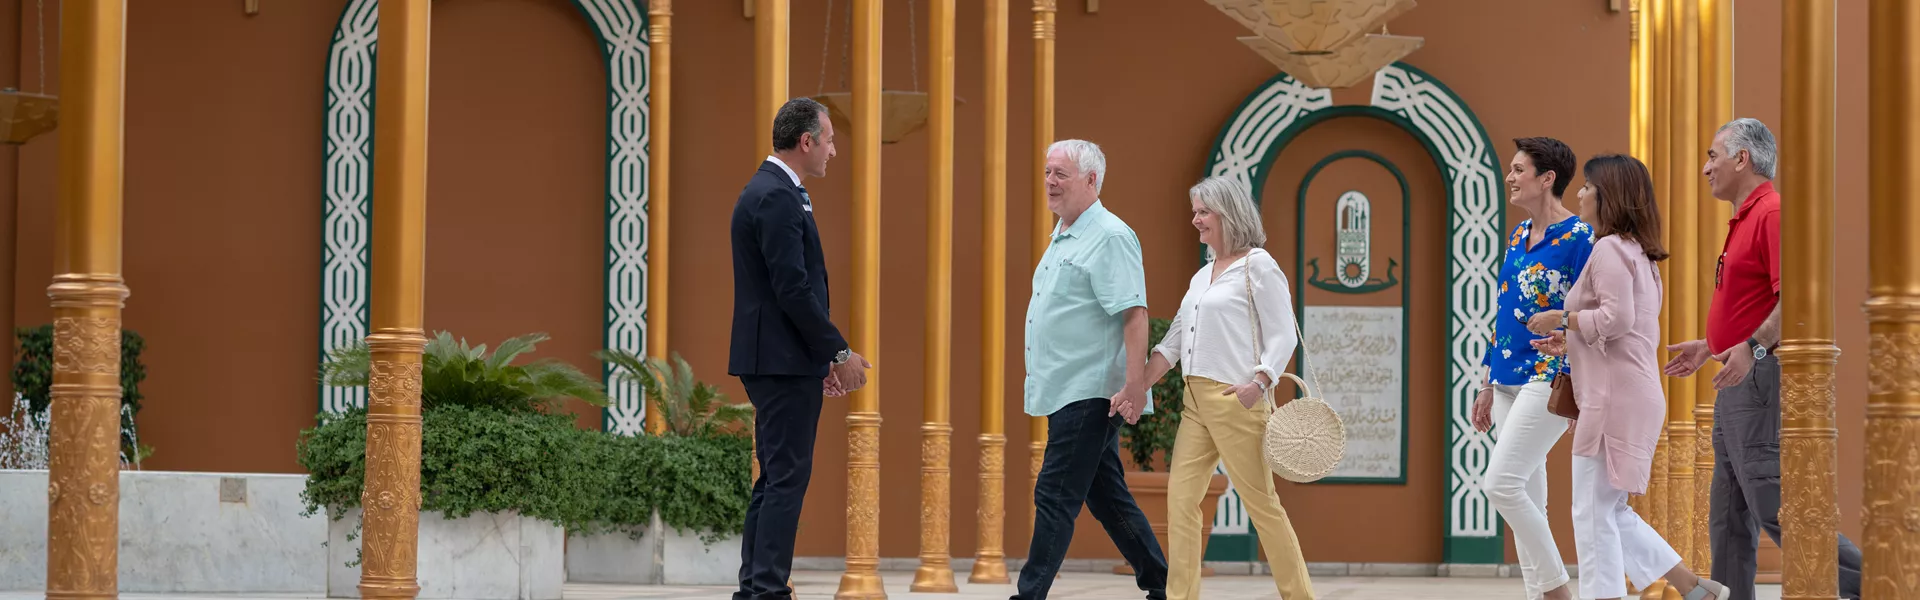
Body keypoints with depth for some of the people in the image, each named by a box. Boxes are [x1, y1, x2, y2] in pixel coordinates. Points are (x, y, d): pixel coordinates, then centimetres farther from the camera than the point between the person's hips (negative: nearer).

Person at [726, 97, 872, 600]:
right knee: (787, 478, -8)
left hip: (778, 361, 10)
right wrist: (839, 352, -14)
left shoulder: (769, 192, 17)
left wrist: (821, 355, 19)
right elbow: (792, 289, -21)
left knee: (775, 478, 13)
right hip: (784, 361, -10)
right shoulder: (777, 198, -16)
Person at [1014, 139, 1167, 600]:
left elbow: (1134, 314, -20)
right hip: (1065, 392, 10)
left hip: (1089, 394, -10)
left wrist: (1135, 384, -27)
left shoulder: (1109, 237, -13)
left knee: (1055, 496, -10)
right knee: (1107, 496, 12)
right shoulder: (1063, 237, 18)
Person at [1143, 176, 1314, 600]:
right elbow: (1174, 340, 19)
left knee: (1260, 502, -3)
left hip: (1235, 401, -8)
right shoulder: (1202, 275, 17)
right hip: (1196, 401, 8)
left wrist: (1259, 382, -23)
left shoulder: (1258, 266, -5)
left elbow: (1283, 335, -10)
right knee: (1181, 497, 1)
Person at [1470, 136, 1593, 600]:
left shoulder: (1578, 236, -10)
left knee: (1501, 483, -16)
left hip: (1551, 381, -8)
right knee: (1527, 499, 8)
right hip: (1510, 382, 8)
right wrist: (1489, 385, 20)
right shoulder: (1518, 236, 14)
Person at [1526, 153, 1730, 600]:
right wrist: (1570, 342, 17)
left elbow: (1616, 317, -23)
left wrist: (1563, 319, -9)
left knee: (1594, 513, -5)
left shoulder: (1610, 248, -11)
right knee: (1612, 513, 15)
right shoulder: (1638, 253, 20)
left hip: (1616, 397, -10)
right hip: (1637, 395, 10)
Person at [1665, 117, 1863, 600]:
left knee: (1772, 508, -13)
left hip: (1760, 379, -11)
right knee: (1729, 518, 10)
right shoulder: (1745, 219, 19)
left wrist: (1752, 347, -33)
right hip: (1738, 384, 11)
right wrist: (1709, 347, 28)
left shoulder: (1772, 213, -13)